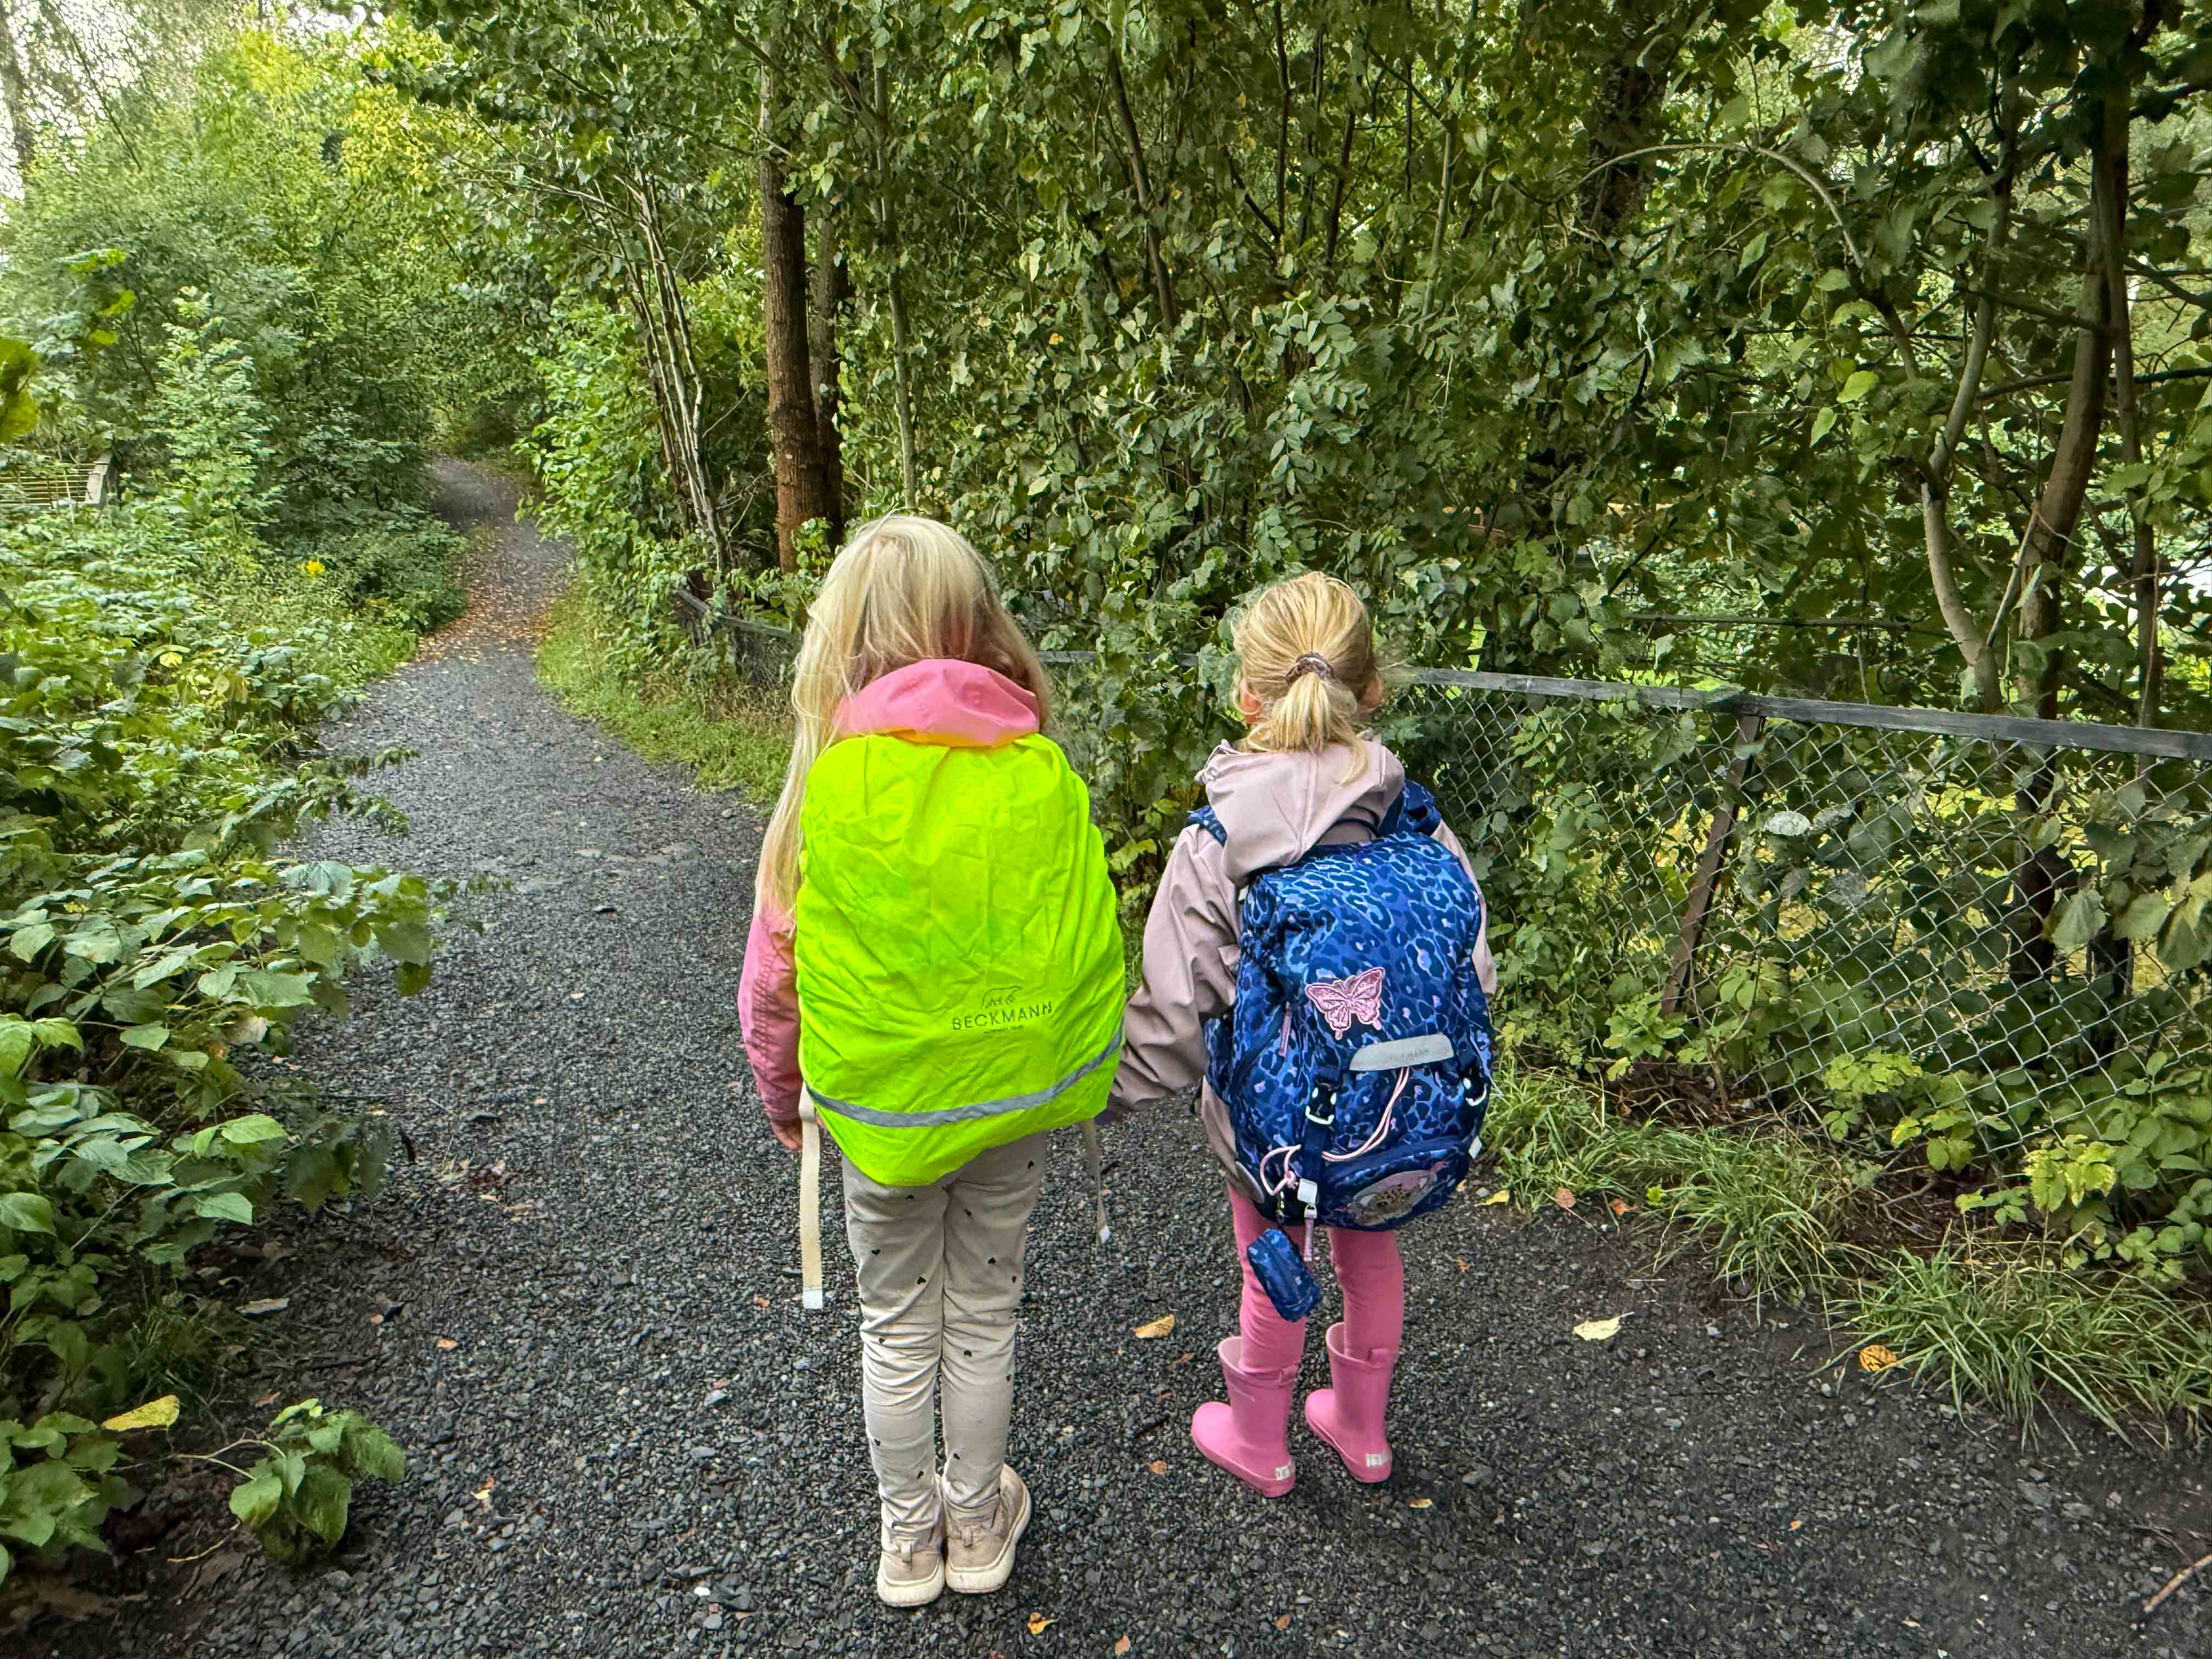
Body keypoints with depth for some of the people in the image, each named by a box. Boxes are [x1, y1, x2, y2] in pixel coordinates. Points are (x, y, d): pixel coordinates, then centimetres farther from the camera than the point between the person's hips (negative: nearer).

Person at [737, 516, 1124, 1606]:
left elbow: (777, 967, -10)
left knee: (897, 1327, 20)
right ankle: (979, 1527, 42)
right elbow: (1088, 939, -5)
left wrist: (780, 1093, 8)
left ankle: (909, 1540, 40)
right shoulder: (1040, 771, -13)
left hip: (879, 1105, -2)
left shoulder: (833, 781, -18)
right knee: (984, 1315, 22)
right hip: (1013, 1102, 2)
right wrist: (1079, 1077, 13)